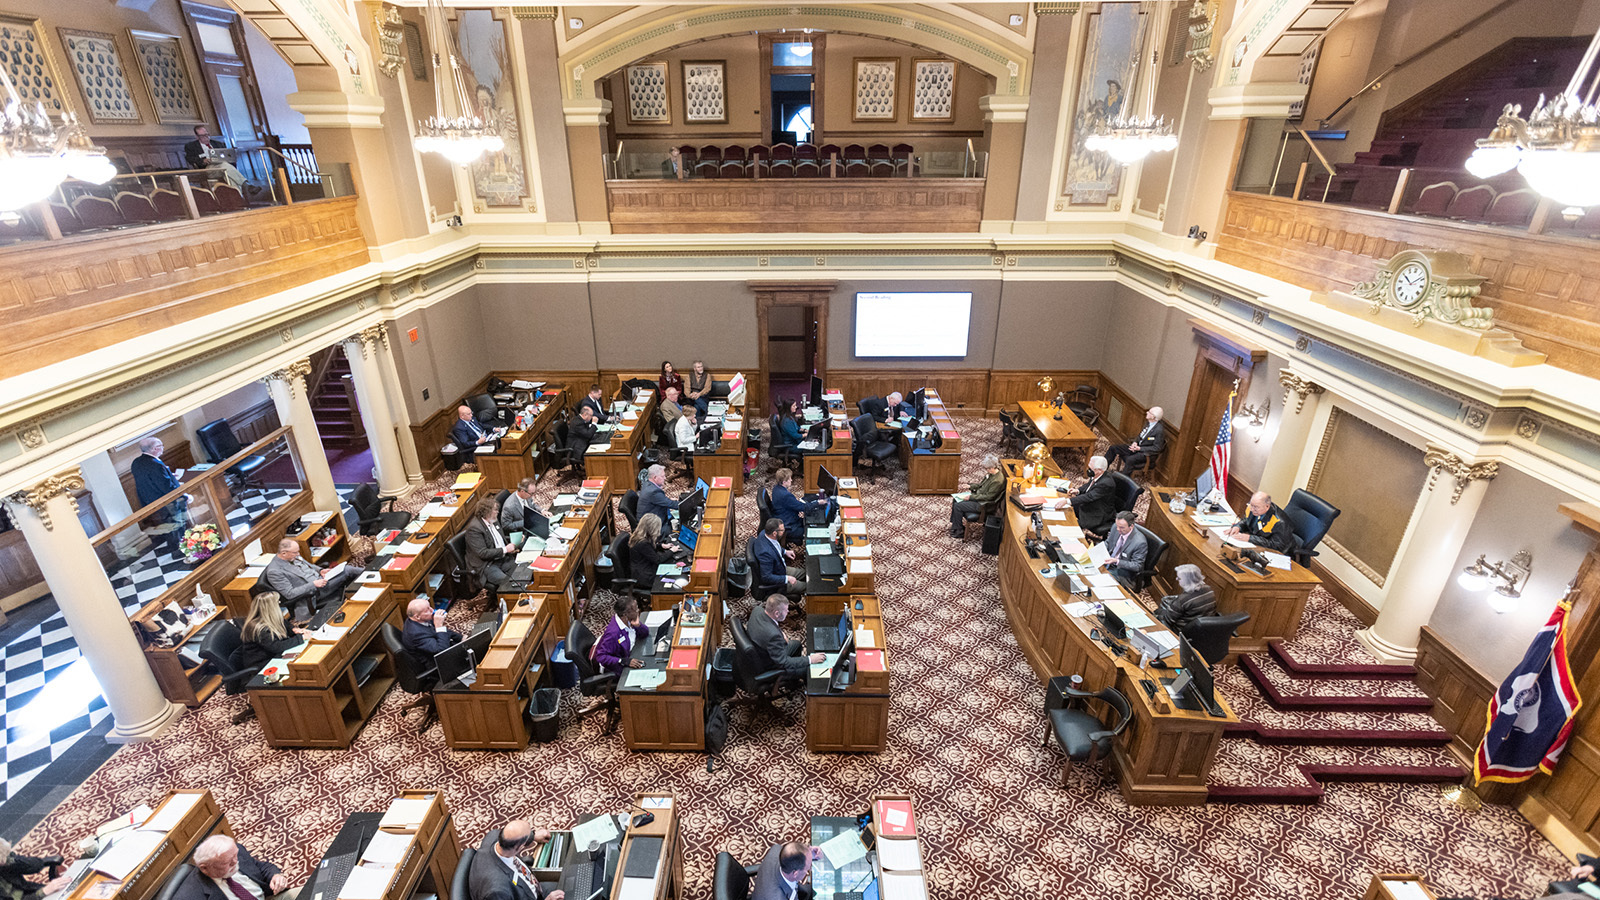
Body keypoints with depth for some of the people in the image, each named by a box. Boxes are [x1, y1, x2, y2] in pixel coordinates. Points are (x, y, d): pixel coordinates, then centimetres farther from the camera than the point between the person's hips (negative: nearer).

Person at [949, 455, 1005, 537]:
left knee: (958, 506, -14)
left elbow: (988, 497, -25)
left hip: (982, 504, -10)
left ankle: (959, 532, 2)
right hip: (978, 495, 10)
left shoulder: (997, 481, -28)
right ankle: (954, 524, 18)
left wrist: (972, 497, -21)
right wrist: (971, 486, 3)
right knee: (955, 500, 7)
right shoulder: (991, 474, 1)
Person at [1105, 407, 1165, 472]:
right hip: (1137, 446, 9)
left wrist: (1139, 448, -20)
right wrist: (1135, 442, -4)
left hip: (1146, 453, -8)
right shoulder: (1148, 423, 3)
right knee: (1113, 448, 0)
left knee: (1130, 459, -36)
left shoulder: (1159, 430, -21)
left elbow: (1157, 448, -18)